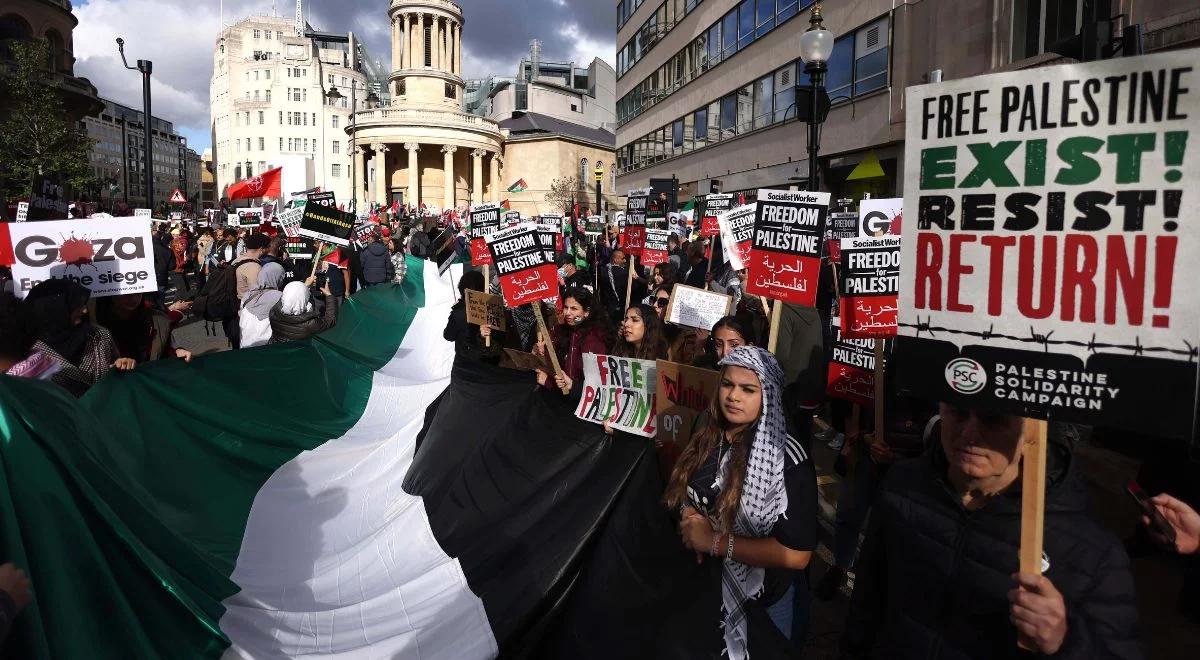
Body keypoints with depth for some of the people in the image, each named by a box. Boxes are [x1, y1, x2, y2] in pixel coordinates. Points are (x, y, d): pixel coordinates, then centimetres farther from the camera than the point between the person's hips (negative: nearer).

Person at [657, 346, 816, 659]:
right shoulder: (707, 430, -1)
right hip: (694, 567, 6)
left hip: (748, 586, -5)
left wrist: (714, 541, -19)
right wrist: (690, 520, -6)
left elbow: (796, 554, -22)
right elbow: (682, 489, 16)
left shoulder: (787, 460, -20)